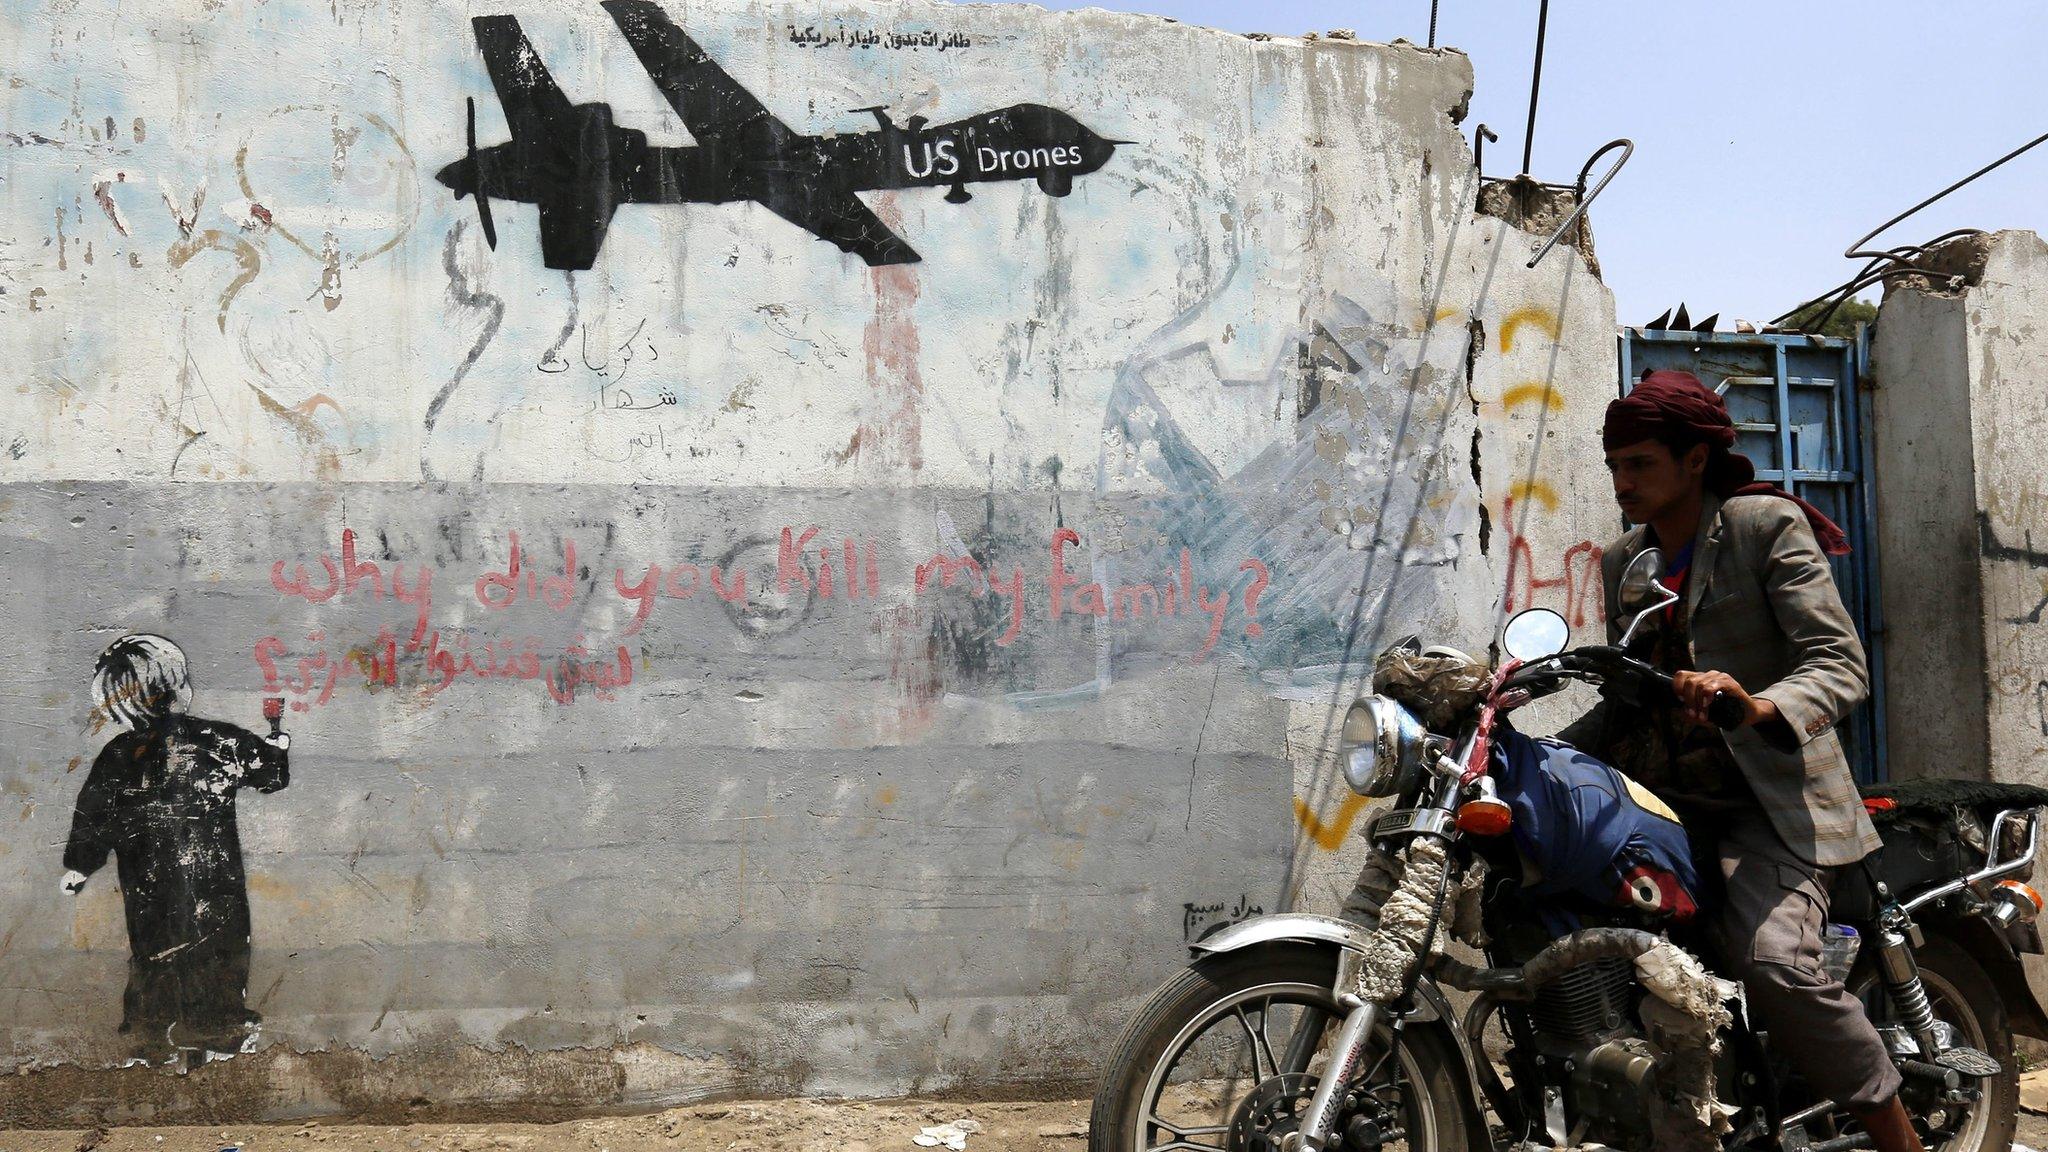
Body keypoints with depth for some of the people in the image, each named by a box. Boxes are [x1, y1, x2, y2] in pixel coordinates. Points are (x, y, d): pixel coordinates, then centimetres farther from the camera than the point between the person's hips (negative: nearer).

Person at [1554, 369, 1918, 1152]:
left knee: (1773, 963, -29)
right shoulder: (1621, 562, 16)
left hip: (1769, 795, -6)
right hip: (1665, 800, 6)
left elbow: (1841, 663, -14)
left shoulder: (1768, 526, -3)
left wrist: (1759, 707, -34)